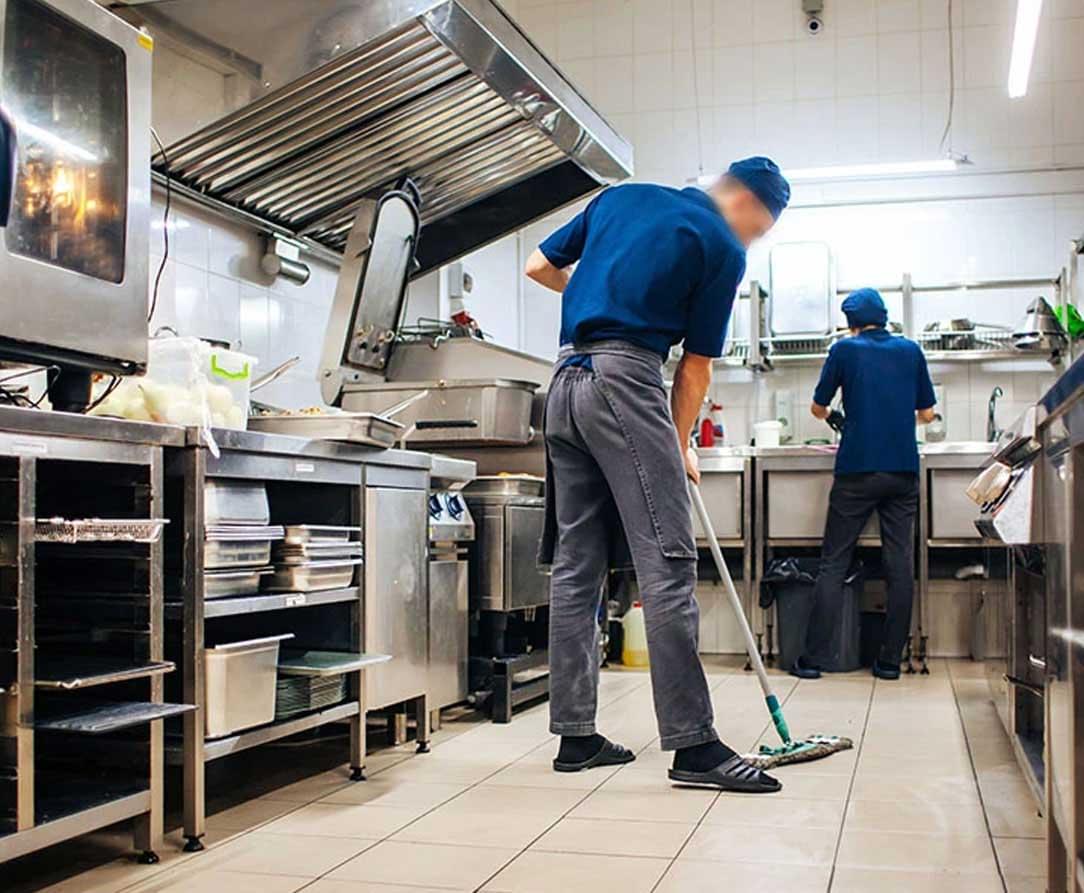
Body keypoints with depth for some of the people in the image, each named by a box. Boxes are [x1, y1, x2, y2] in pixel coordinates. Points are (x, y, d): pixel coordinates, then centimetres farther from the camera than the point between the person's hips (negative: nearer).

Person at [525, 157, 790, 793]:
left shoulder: (621, 197, 20)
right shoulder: (723, 249, 3)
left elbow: (540, 267, 24)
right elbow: (696, 365, 4)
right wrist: (681, 447, 15)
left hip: (565, 381, 8)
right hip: (626, 378, -7)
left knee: (576, 567, 7)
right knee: (668, 563, -8)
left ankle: (576, 735, 11)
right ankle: (693, 745, -9)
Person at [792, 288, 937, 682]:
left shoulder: (845, 350, 1)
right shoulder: (911, 351, 9)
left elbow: (818, 407, 9)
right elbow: (926, 413, 15)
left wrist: (833, 416, 32)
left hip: (858, 470, -3)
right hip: (904, 471, 3)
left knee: (833, 564, 0)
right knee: (900, 565, 5)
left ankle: (813, 658, -3)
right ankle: (890, 659, 6)